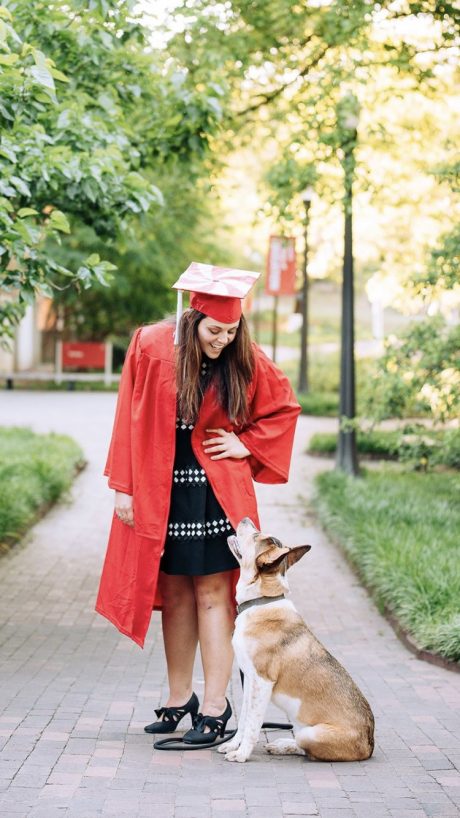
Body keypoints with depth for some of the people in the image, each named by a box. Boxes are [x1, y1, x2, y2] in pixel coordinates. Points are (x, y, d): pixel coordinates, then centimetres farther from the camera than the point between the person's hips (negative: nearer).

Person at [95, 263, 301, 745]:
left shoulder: (246, 360, -6)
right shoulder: (151, 347, -8)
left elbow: (283, 408, 10)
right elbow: (132, 419, -2)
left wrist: (247, 446, -2)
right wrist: (124, 487, -3)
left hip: (217, 492, -1)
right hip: (160, 491, 1)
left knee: (212, 595, -2)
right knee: (174, 595, 10)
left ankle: (215, 707, 2)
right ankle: (179, 698, 21)